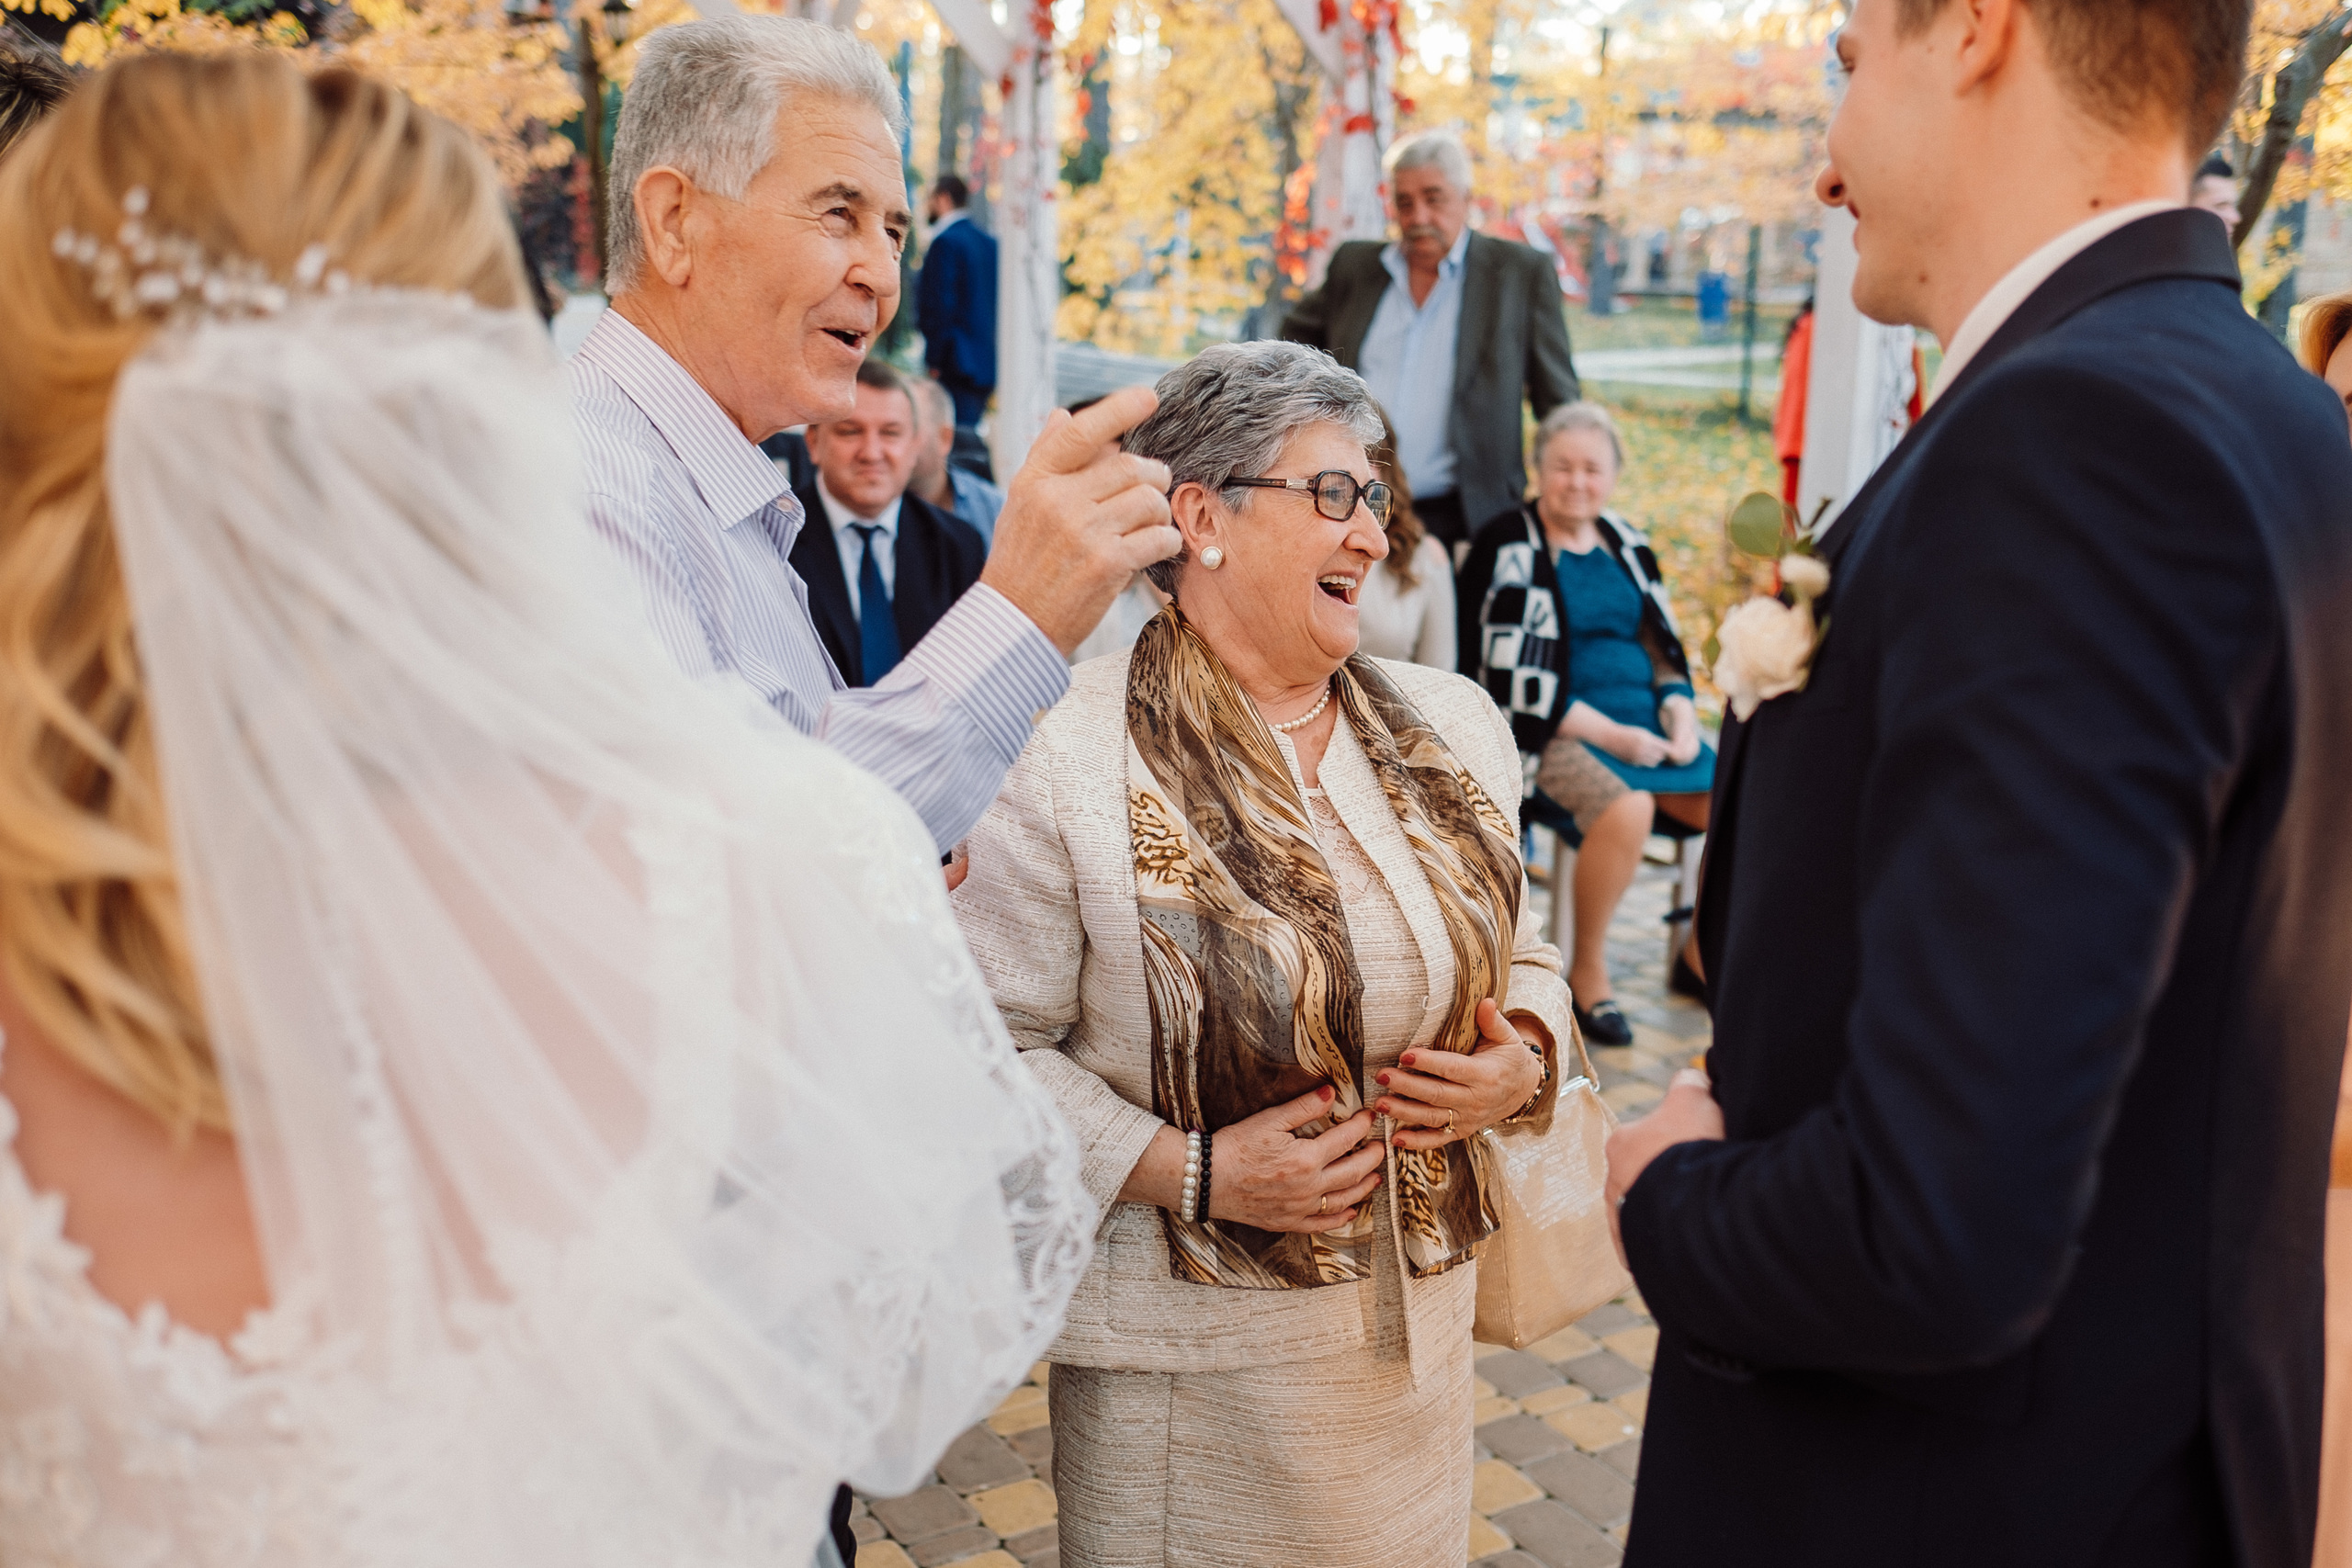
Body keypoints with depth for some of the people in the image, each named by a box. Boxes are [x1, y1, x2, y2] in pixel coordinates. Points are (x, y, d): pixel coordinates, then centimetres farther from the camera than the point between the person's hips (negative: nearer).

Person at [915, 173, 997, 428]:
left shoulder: (945, 242, -10)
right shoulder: (990, 242, 15)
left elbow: (938, 304, -15)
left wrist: (933, 360, -12)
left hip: (958, 363, -9)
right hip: (987, 362, 9)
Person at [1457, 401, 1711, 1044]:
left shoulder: (1626, 544, 15)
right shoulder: (1509, 551, -5)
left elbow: (1665, 650, 18)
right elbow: (1512, 680, -12)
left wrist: (1680, 716, -2)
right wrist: (1610, 734, -17)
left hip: (1647, 721, 6)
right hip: (1559, 731, -6)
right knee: (1627, 808, -34)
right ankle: (1588, 973, -13)